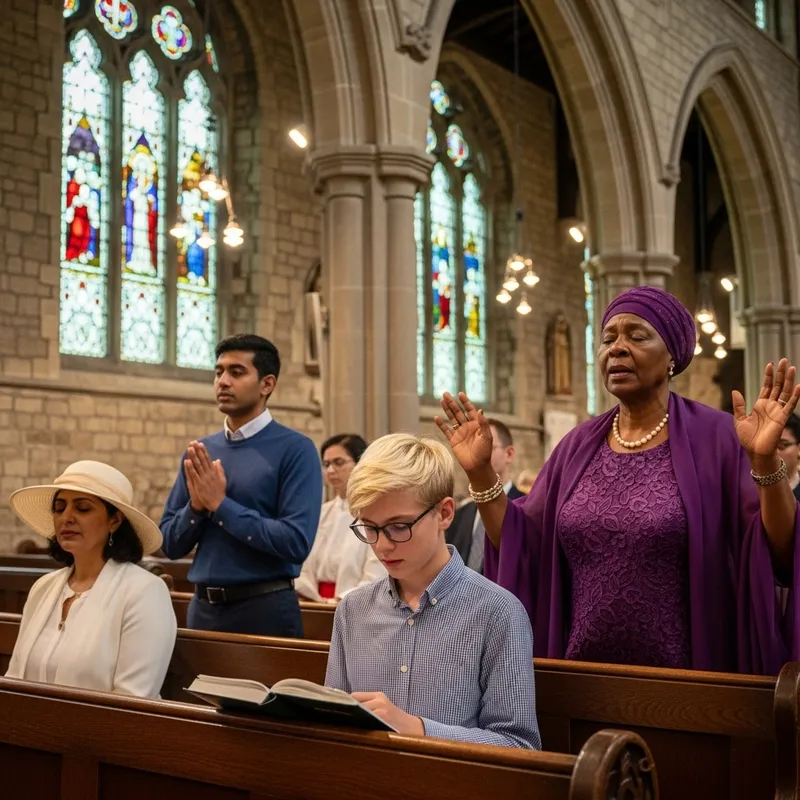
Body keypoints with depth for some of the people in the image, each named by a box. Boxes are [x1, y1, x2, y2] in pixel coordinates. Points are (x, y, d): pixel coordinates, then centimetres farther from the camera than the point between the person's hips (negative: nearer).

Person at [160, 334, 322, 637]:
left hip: (265, 608, -5)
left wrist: (220, 504, -16)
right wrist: (196, 506, -11)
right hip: (202, 607, 5)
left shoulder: (295, 449, -9)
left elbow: (296, 543, -19)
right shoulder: (199, 452, 7)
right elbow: (170, 545, 8)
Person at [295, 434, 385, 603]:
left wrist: (339, 603, -22)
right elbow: (305, 571, 10)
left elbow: (375, 579, -12)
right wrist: (316, 601, -7)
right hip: (319, 606, 4)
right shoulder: (322, 513, 14)